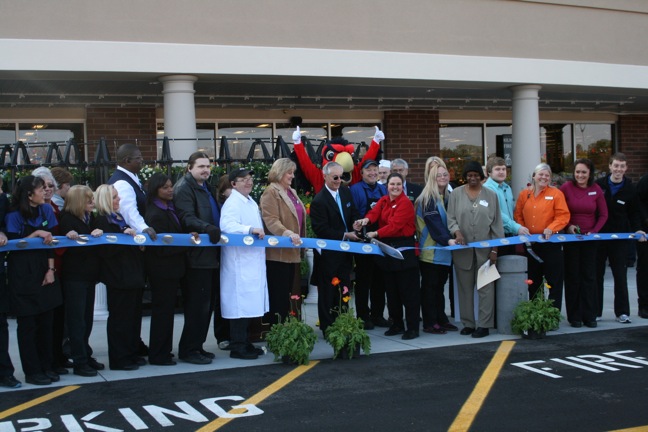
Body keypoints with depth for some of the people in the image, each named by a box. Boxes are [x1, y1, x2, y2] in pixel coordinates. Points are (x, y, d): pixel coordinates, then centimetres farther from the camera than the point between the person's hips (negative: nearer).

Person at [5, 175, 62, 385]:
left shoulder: (46, 210, 5)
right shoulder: (14, 216, -8)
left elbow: (50, 241, 4)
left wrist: (51, 269, -3)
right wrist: (36, 233, -19)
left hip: (43, 272, 5)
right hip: (23, 275, -4)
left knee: (46, 321, 7)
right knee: (28, 324, 2)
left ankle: (46, 367, 19)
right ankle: (32, 371, 11)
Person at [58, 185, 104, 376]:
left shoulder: (90, 217, 11)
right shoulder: (67, 219, -11)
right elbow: (76, 246, -19)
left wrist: (99, 233, -11)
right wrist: (92, 237, -18)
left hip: (88, 274, 7)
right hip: (74, 276, -7)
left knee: (87, 318, 13)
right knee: (77, 319, -3)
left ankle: (86, 356, 24)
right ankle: (79, 362, 2)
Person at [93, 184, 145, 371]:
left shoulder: (118, 217, 17)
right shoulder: (102, 221, -10)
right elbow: (106, 249, -18)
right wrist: (124, 235, -21)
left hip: (132, 274, 9)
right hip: (118, 277, -9)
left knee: (134, 315, 13)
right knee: (120, 317, -2)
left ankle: (132, 354, 22)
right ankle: (119, 359, 6)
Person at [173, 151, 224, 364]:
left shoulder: (206, 187, 18)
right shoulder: (184, 188, -11)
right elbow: (187, 219, -23)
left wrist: (217, 231, 13)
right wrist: (208, 228, -38)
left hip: (210, 253, 10)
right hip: (197, 256, -10)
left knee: (208, 302, 14)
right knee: (197, 304, -6)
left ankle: (196, 346, 23)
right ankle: (188, 349, 4)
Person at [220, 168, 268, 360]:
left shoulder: (251, 203, 19)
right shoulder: (232, 203, -11)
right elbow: (227, 225, -28)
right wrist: (250, 229, -36)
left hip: (253, 262, 9)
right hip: (239, 262, -9)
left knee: (249, 304, 12)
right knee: (240, 304, -7)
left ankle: (244, 343, 20)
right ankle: (237, 346, -1)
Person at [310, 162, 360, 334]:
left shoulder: (346, 192, 7)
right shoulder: (319, 201, -16)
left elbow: (354, 213, 14)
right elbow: (321, 230, -18)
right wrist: (345, 235, -20)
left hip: (345, 252, 7)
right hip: (328, 254, -7)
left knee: (344, 292, 14)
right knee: (328, 293, 3)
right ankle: (327, 329, 11)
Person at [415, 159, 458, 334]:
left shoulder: (448, 196, 14)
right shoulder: (427, 198, -11)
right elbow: (434, 223, -21)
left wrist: (452, 239, 1)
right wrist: (447, 239, -31)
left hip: (444, 250, 7)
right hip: (430, 250, -7)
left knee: (439, 285, 13)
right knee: (429, 285, -1)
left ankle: (441, 319, 20)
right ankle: (429, 323, 3)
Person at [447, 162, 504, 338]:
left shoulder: (491, 195, 8)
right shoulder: (456, 194, 7)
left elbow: (496, 223, 6)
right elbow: (451, 218, 6)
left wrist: (495, 248, 0)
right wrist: (456, 231, -16)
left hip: (485, 249, -1)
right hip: (462, 249, 1)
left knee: (485, 287, -3)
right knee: (465, 287, 5)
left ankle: (484, 324, 1)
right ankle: (468, 323, 13)